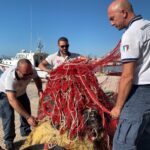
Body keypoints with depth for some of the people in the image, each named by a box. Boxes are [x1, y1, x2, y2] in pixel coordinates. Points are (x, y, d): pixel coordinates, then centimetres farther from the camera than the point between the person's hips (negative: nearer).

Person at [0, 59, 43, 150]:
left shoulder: (31, 71, -30)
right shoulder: (9, 77, -45)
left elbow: (37, 78, -5)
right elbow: (12, 100, -50)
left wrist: (40, 90, -26)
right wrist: (28, 117, -54)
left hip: (20, 92, 5)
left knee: (26, 111, 7)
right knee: (8, 116, -14)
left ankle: (26, 132, 30)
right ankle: (9, 141, 5)